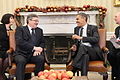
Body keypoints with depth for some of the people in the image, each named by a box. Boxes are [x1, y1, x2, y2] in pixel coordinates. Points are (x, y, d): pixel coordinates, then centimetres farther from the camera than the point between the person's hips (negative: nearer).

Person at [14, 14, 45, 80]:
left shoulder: (39, 30, 22)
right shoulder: (20, 29, 4)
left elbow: (42, 42, 17)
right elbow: (20, 42, -11)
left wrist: (39, 49, -7)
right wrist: (34, 48, -18)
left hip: (34, 54, 4)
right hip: (22, 54, -3)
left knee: (41, 59, -28)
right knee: (21, 61, -35)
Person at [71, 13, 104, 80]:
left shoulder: (93, 28, 4)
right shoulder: (76, 29, 21)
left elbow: (96, 39, -14)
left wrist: (81, 38, -21)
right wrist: (75, 46, -4)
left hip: (94, 53, -3)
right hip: (83, 52, 3)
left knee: (82, 46, -35)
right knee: (85, 55, -35)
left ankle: (73, 72, -41)